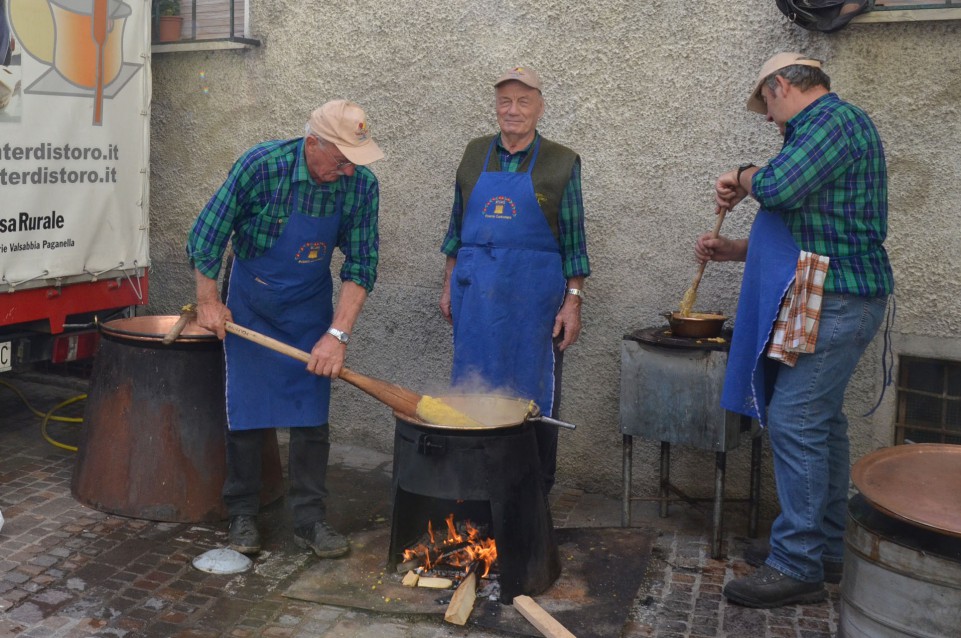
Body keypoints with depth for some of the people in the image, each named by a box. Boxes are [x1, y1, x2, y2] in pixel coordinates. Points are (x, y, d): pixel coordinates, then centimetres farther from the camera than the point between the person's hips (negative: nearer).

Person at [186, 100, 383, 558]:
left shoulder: (361, 184, -17)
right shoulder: (261, 166, -25)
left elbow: (360, 265, -11)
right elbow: (206, 236, -14)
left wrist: (338, 333, -18)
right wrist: (208, 302, -7)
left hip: (310, 306, 2)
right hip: (250, 304, -2)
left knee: (312, 416, 1)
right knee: (247, 411, 2)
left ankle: (310, 519, 13)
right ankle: (242, 515, 17)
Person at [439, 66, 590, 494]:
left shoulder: (561, 162, 1)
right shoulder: (476, 154, 10)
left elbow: (573, 240, 0)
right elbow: (457, 226, 15)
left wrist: (573, 302, -5)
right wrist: (449, 286, 13)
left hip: (533, 294, -3)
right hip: (475, 292, 3)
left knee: (533, 395, 4)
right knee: (472, 389, 8)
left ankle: (536, 489, 18)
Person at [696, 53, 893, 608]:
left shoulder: (836, 119, -11)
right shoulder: (829, 125, 22)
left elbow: (778, 187, -28)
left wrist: (744, 178, -6)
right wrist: (733, 250, 21)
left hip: (835, 303, -11)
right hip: (833, 298, 11)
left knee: (796, 423, -10)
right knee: (822, 423, 13)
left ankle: (797, 567, -3)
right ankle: (827, 552, 24)